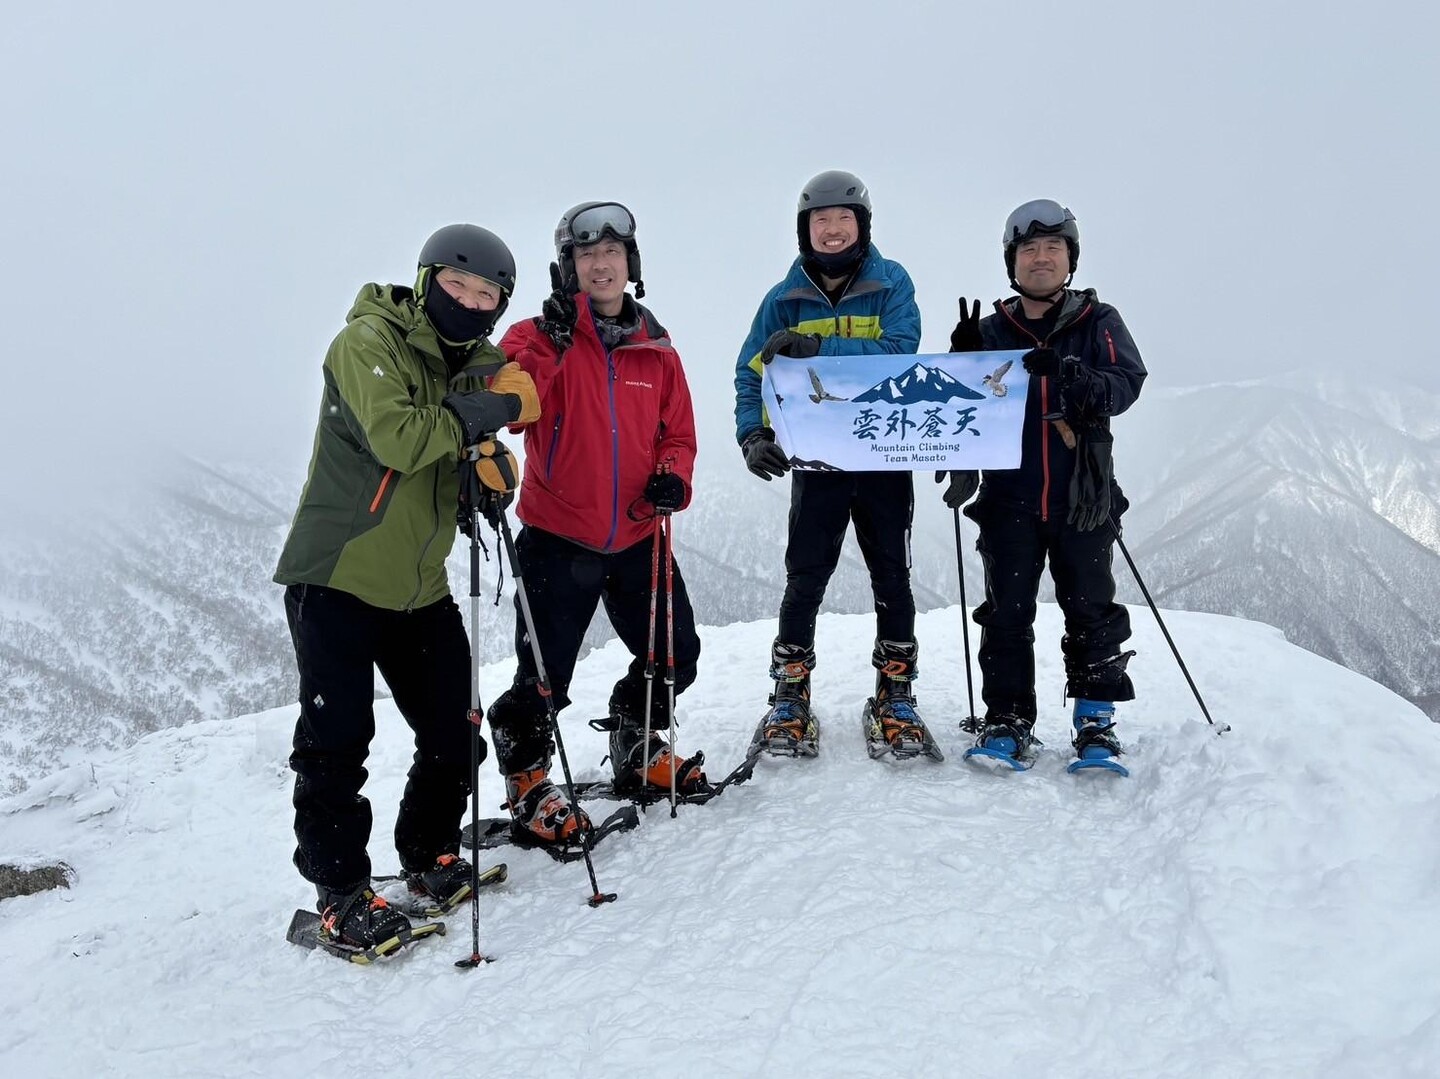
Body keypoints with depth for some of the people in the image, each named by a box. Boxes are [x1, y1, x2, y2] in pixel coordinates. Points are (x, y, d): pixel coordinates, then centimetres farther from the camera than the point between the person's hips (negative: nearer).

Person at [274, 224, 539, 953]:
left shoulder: (477, 361, 9)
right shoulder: (369, 342, -13)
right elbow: (396, 437, -27)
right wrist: (479, 413, -16)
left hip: (419, 586, 7)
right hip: (337, 578, -6)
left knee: (454, 732, 9)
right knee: (335, 741, -1)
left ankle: (429, 854, 30)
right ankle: (339, 892, 12)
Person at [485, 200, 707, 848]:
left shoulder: (656, 352, 8)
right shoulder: (542, 334, -3)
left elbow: (677, 432, 13)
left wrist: (671, 477, -8)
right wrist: (550, 341, -31)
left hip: (636, 537, 5)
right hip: (557, 538, -4)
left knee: (674, 656, 12)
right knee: (543, 676, -3)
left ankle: (637, 753, 37)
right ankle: (527, 785, 21)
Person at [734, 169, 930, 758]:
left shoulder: (891, 283, 0)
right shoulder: (786, 298, 4)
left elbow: (898, 350, -16)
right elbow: (752, 373, 2)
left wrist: (818, 347, -25)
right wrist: (752, 432, -15)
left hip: (885, 456, 0)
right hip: (816, 460, 0)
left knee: (892, 579, 8)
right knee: (805, 580, 0)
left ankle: (895, 693, 22)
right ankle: (789, 697, 12)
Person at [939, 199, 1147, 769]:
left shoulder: (1098, 322, 8)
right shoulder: (991, 331, 11)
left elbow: (1126, 384, -7)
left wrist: (1070, 377, -26)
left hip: (1083, 498, -1)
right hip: (1009, 497, 1)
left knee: (1091, 610, 3)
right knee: (1006, 611, 1)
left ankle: (1096, 722, 12)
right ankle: (1007, 721, 8)